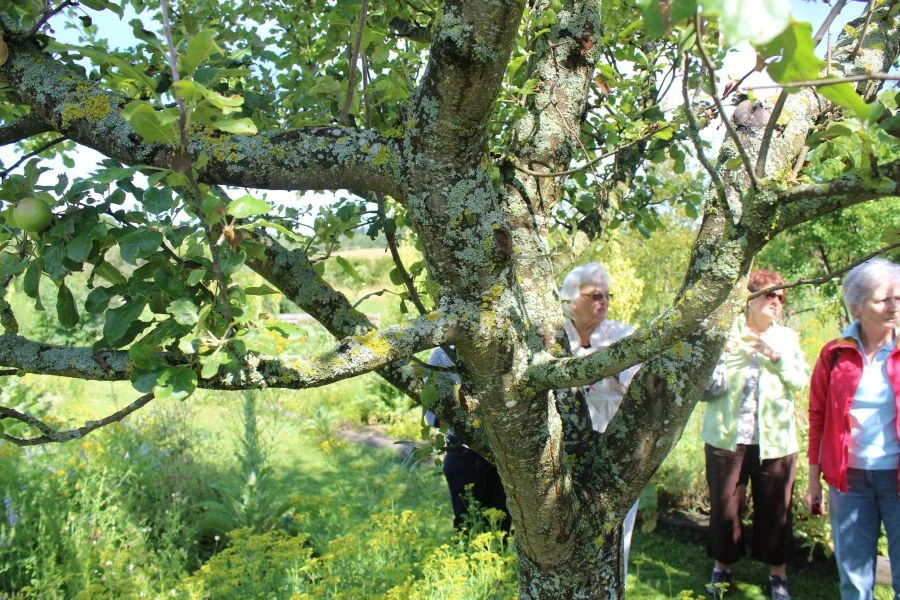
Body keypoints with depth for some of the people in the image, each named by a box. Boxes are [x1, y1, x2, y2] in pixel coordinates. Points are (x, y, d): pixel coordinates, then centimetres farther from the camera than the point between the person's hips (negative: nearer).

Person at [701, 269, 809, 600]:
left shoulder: (787, 338, 9)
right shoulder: (726, 335, 2)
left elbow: (801, 380, -1)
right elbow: (708, 383, -2)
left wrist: (775, 357, -15)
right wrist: (724, 357, -19)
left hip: (775, 439, 1)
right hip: (728, 436, -1)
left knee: (775, 508, 5)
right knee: (724, 505, 5)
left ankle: (778, 573, 21)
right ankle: (722, 567, 23)